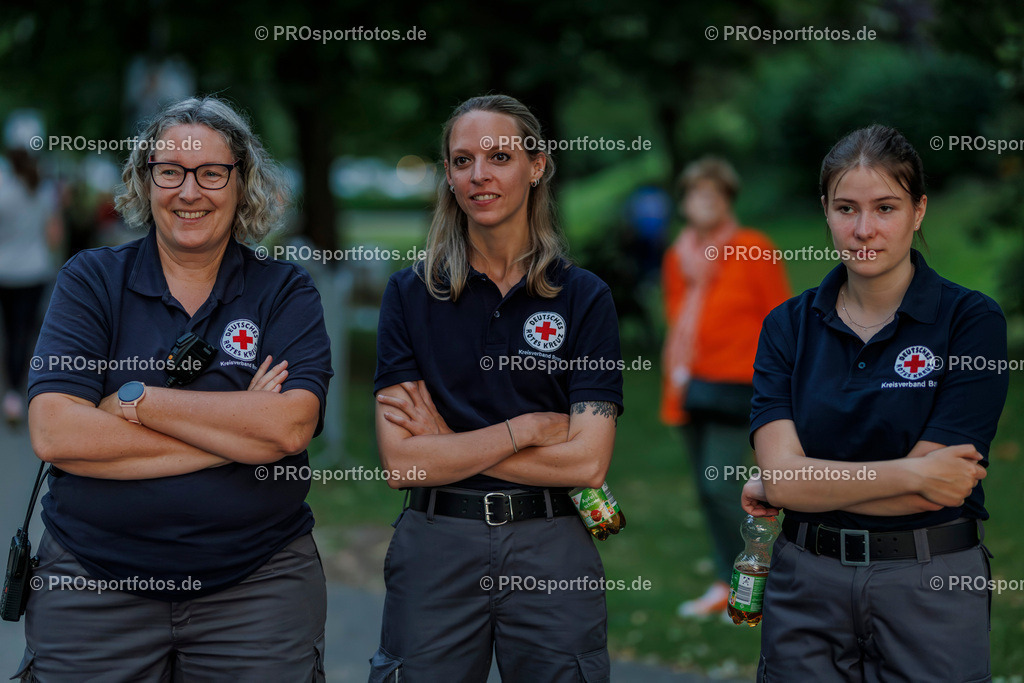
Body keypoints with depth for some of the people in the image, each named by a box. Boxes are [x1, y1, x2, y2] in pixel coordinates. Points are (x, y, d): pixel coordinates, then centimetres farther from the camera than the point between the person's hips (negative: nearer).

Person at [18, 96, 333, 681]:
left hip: (258, 587, 0)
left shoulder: (286, 293, 2)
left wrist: (135, 400, -14)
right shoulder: (90, 282, 2)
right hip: (91, 587, 0)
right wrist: (236, 433, -14)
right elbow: (54, 434, -13)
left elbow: (289, 427, -15)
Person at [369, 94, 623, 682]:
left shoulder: (585, 297, 1)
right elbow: (400, 461, -7)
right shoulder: (411, 294, 2)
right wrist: (527, 428, -10)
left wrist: (452, 444, -9)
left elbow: (588, 463, -9)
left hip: (551, 550, 0)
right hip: (436, 548, 0)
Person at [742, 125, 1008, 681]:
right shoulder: (788, 326, 3)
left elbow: (932, 491, -15)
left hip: (930, 584, -2)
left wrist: (789, 487, -8)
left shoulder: (971, 320, -8)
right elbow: (782, 473, -10)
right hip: (806, 585, 3)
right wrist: (913, 472, -19)